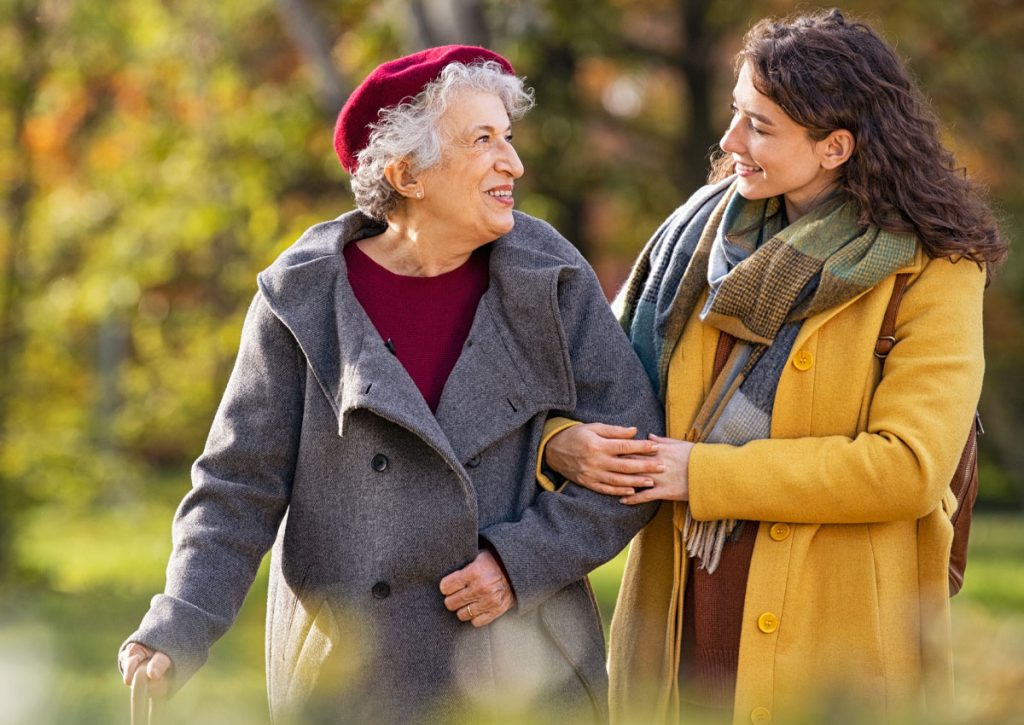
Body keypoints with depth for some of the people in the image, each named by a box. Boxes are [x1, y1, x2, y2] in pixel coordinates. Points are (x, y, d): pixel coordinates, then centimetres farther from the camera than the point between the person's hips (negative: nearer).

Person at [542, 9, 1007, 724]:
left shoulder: (932, 272, -7)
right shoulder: (705, 229, 8)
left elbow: (909, 467, -17)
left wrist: (705, 474, -16)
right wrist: (561, 440, -11)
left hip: (836, 638, -4)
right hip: (681, 618, 4)